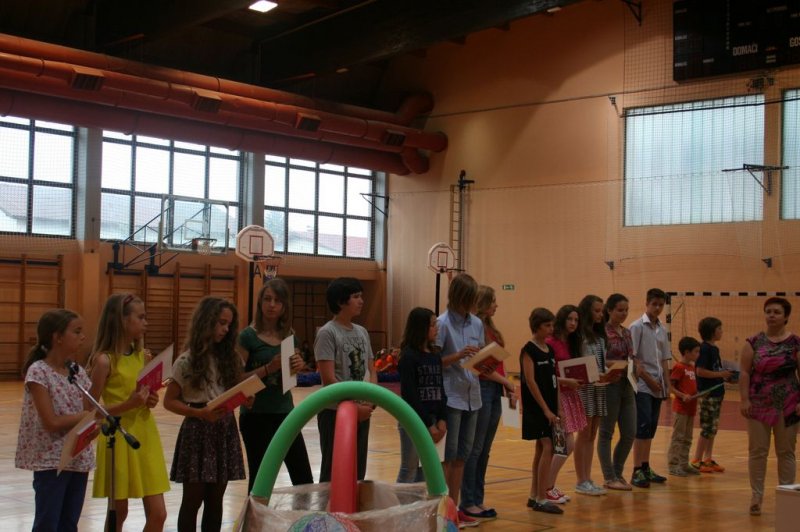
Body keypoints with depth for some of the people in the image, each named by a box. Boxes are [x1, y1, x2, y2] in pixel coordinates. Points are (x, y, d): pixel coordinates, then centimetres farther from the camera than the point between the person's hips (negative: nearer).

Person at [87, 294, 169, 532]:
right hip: (118, 438, -6)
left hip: (146, 436, 6)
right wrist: (127, 405, -23)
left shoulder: (143, 356, 6)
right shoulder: (104, 360, -12)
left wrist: (151, 400, 0)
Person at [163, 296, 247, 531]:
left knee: (215, 499, 10)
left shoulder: (229, 357, 8)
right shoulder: (187, 361, -8)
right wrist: (199, 413, -19)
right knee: (193, 499, 3)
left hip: (225, 429, 5)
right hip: (198, 431, -5)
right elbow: (169, 401, -7)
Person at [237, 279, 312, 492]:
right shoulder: (248, 336, -9)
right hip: (256, 416, -5)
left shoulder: (288, 334, 7)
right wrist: (268, 368, -24)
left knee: (304, 478, 6)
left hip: (285, 412, 5)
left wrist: (298, 365, -5)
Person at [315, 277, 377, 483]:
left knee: (357, 472, 12)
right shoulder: (327, 333, -12)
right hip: (336, 412, -7)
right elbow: (328, 379, -16)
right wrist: (353, 407, -14)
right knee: (333, 472, 0)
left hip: (362, 412, 7)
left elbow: (371, 371, 13)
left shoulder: (362, 332, 10)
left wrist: (370, 400, -5)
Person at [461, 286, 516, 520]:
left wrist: (507, 387, 6)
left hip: (495, 391, 9)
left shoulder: (491, 329, 16)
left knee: (485, 449, 11)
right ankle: (467, 502, 3)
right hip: (481, 389, -9)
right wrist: (505, 381, -10)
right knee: (475, 448, -3)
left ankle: (478, 499, 17)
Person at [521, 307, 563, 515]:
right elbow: (530, 382, -16)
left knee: (541, 449, 10)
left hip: (550, 406, 8)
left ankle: (534, 497, 17)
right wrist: (546, 410, -18)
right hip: (536, 407, -8)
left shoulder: (549, 350, 12)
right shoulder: (529, 350, -11)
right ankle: (541, 499, -9)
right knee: (547, 448, -13)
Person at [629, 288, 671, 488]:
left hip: (657, 385, 7)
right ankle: (637, 471, -10)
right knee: (643, 426, -12)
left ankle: (646, 467, 15)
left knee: (651, 427, 8)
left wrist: (666, 383, 8)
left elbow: (664, 359, 16)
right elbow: (632, 358, -11)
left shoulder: (662, 330, 13)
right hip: (642, 385, -7)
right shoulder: (637, 327, -7)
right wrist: (648, 379, -12)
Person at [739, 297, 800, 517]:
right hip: (759, 404, 1)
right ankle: (756, 496, 12)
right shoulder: (754, 342, 3)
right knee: (757, 451, 3)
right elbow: (744, 372, 0)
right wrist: (744, 399, -8)